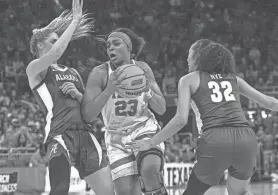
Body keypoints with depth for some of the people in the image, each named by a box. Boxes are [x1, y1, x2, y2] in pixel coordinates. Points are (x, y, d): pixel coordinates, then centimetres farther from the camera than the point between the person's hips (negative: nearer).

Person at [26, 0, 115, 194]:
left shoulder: (72, 73, 26)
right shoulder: (35, 69, 5)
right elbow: (56, 53, -17)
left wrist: (78, 94, 3)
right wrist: (74, 21, -7)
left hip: (84, 135, 7)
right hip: (59, 135, -7)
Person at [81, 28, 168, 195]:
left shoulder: (142, 69, -3)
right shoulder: (100, 73, -11)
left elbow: (161, 109, -2)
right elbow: (87, 115, -20)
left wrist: (147, 91, -22)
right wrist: (109, 89, -33)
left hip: (145, 130, 0)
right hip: (117, 137, 0)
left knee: (149, 169, -32)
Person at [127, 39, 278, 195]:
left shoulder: (189, 80, 14)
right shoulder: (233, 78, 24)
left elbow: (181, 120, 2)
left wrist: (150, 143, 9)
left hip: (215, 140, -4)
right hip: (246, 138, 4)